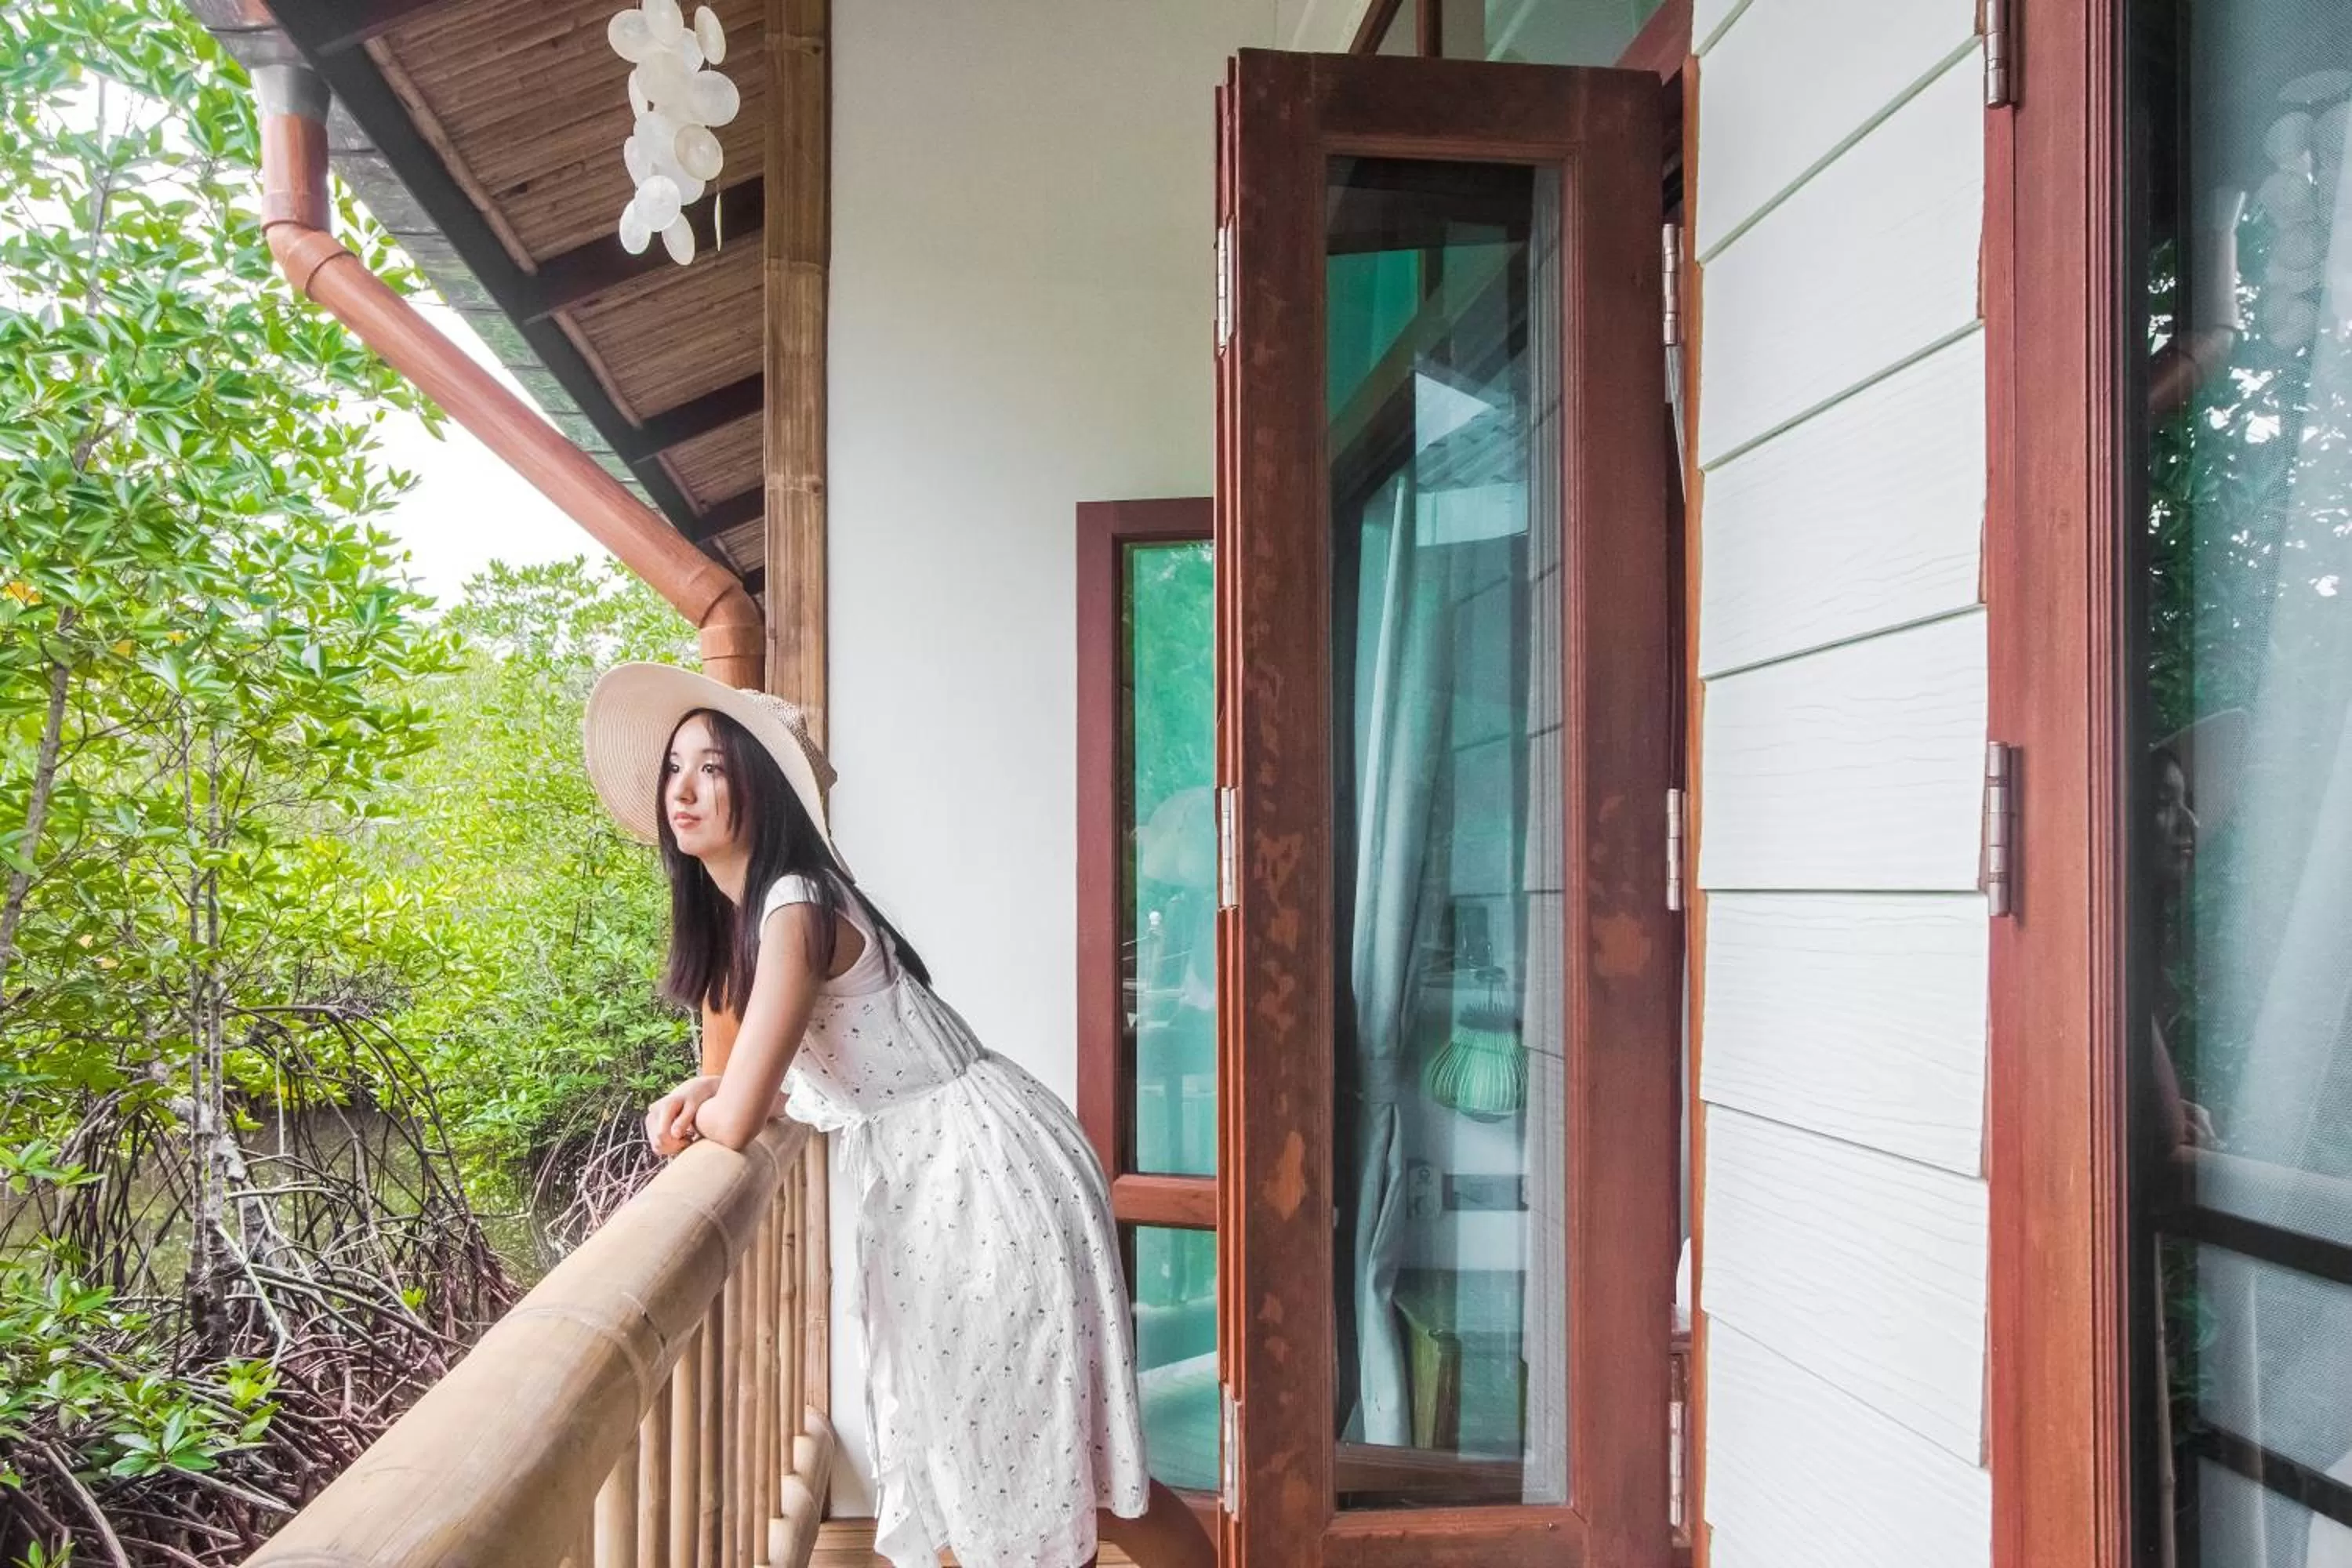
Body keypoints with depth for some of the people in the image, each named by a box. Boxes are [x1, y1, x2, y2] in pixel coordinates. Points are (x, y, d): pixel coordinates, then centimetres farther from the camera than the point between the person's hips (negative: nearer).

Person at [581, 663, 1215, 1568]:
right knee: (954, 1451, 19)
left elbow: (738, 1121, -26)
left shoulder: (794, 910, -21)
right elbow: (802, 1079, 16)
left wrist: (699, 1109, -2)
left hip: (983, 1176, -9)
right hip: (926, 1184, 9)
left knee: (1056, 1467, 3)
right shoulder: (741, 910, 9)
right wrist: (704, 1091, -3)